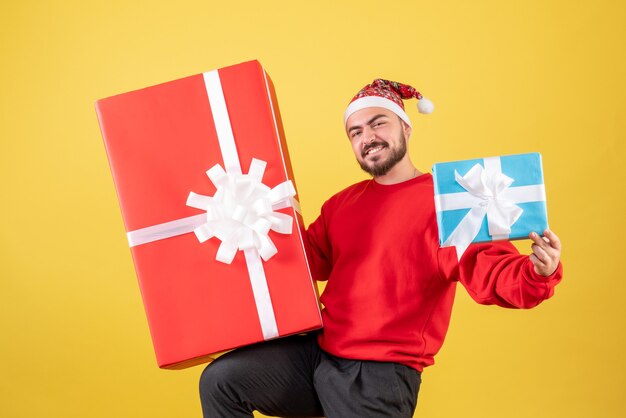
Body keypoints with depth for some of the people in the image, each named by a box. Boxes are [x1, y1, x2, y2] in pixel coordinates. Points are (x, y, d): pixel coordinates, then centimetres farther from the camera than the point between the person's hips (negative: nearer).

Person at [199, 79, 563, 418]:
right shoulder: (342, 202, 15)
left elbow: (490, 271, -16)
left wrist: (538, 273, -37)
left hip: (381, 372, -6)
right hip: (318, 351, 6)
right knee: (221, 379, -3)